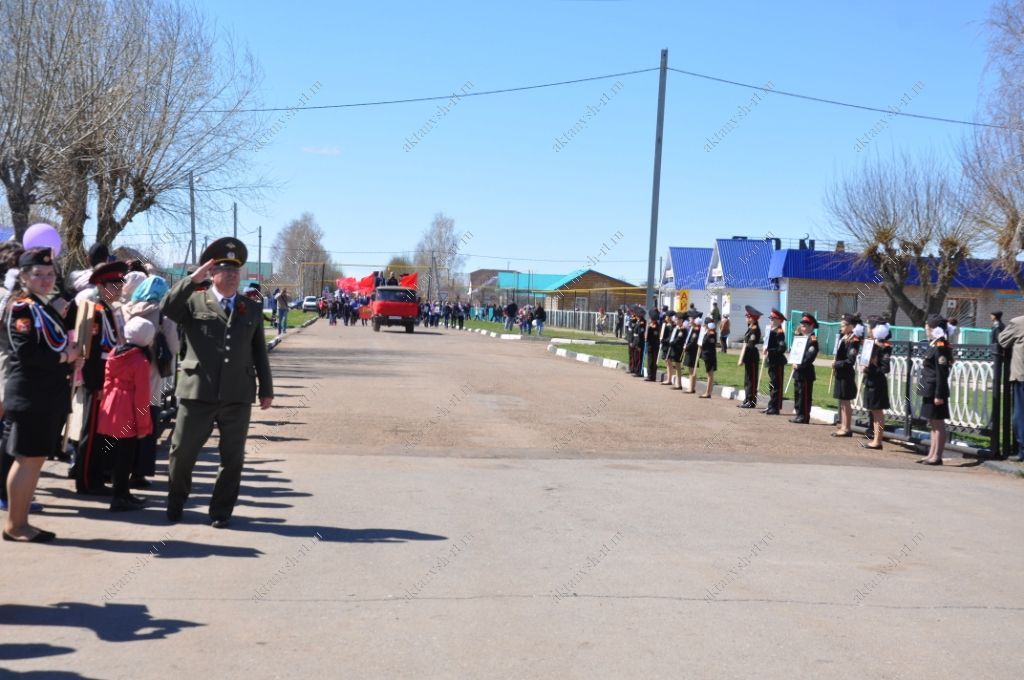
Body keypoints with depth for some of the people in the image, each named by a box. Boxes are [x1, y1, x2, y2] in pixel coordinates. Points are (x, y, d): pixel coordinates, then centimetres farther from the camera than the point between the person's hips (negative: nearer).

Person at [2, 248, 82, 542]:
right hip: (30, 397, -9)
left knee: (35, 459, 12)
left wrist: (71, 357, 1)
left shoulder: (45, 308, 17)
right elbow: (28, 353, -23)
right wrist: (66, 356, -13)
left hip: (49, 396, 9)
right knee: (28, 459, -5)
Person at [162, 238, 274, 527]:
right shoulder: (194, 302, 4)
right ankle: (175, 504, 29)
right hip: (198, 392, -2)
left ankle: (220, 511, 20)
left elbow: (259, 352, 15)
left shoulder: (251, 310, 13)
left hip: (238, 396, 2)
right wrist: (193, 279, -16)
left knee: (232, 458, 6)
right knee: (182, 452, 7)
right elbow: (167, 308, -16)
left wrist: (266, 389, 13)